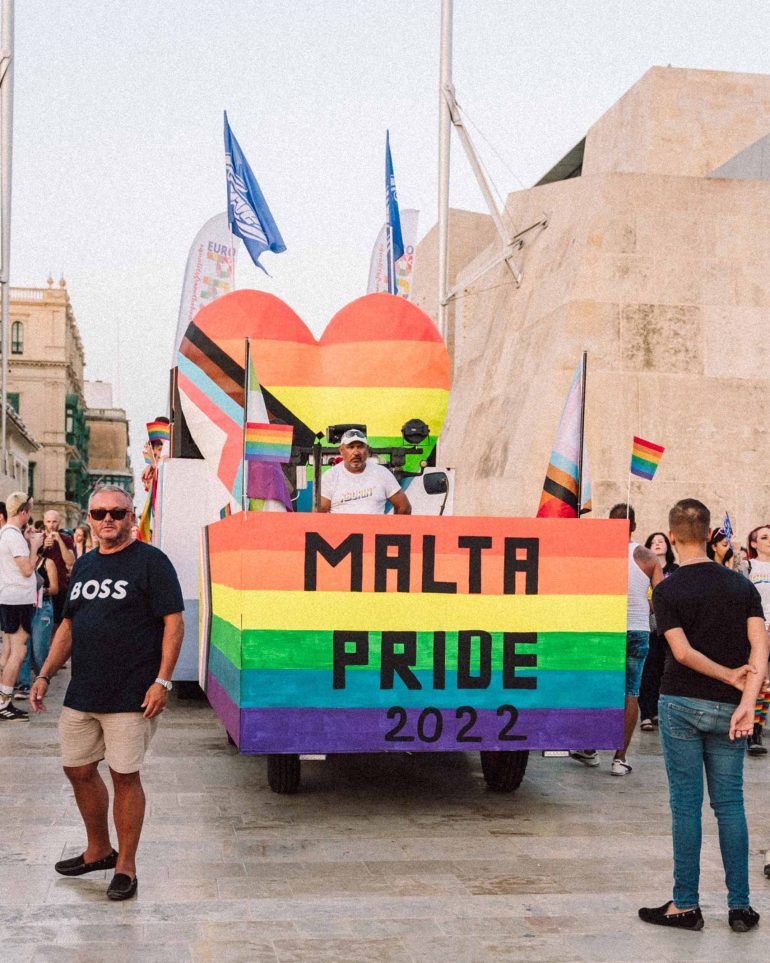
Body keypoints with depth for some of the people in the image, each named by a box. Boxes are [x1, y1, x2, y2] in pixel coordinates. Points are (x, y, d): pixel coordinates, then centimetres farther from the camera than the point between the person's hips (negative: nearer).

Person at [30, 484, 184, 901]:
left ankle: (125, 865, 15)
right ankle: (98, 850, 34)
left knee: (124, 775, 0)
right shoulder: (84, 565, 14)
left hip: (131, 695, -7)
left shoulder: (151, 562, -7)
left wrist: (162, 681, -18)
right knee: (78, 769, 14)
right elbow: (69, 625, 19)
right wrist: (45, 675, 11)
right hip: (81, 694, 7)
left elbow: (174, 622, -11)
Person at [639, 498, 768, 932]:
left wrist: (729, 676, -6)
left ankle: (686, 905, 9)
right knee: (730, 803, 10)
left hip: (682, 704, -3)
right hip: (728, 708, 3)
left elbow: (682, 652, -15)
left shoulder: (667, 590, -6)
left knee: (686, 804, 3)